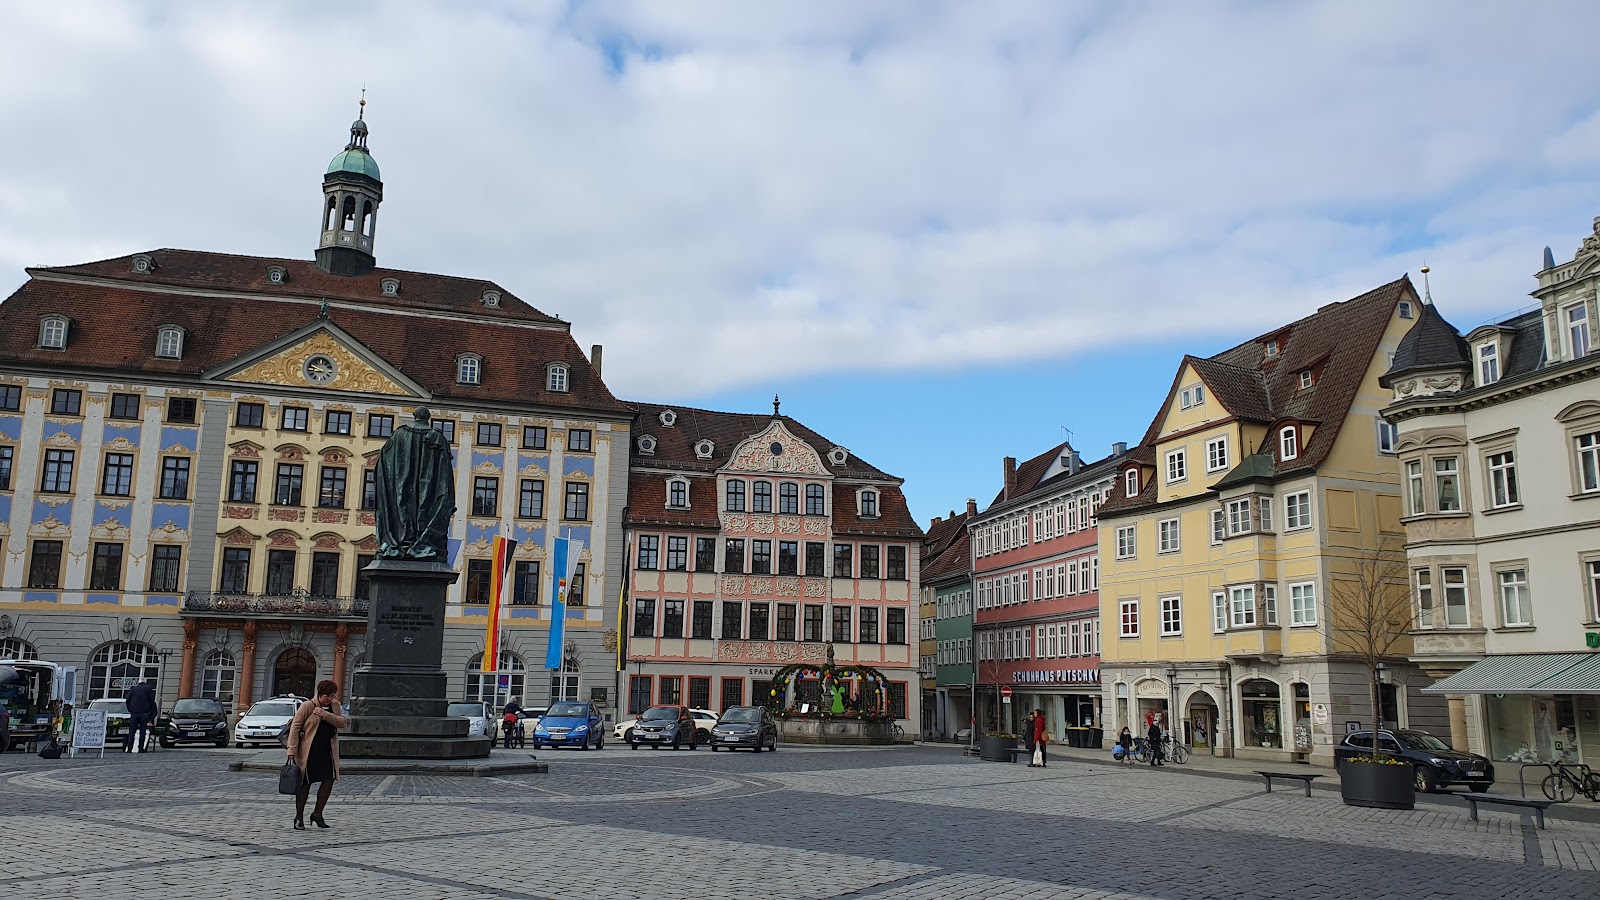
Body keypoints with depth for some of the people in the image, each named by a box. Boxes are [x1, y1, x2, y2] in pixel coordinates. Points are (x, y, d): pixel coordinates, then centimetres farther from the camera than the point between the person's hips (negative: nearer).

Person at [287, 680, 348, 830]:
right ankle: (299, 817, 16)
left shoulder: (335, 706, 8)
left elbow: (342, 722, -7)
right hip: (308, 751, -4)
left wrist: (325, 714, -21)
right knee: (305, 783, 2)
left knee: (329, 779, -4)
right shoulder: (307, 706, -7)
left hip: (327, 751, 4)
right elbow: (295, 728, -8)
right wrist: (292, 751, -14)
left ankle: (317, 814, 11)